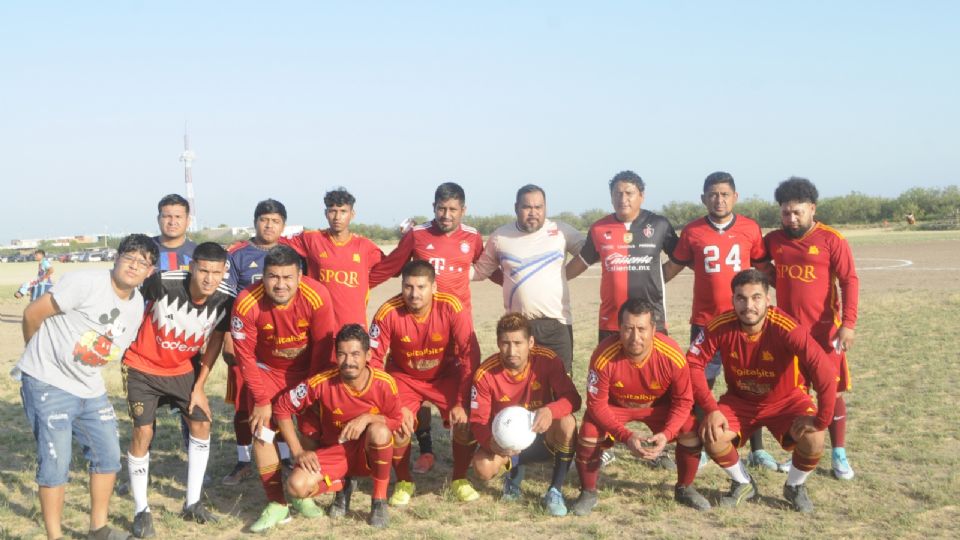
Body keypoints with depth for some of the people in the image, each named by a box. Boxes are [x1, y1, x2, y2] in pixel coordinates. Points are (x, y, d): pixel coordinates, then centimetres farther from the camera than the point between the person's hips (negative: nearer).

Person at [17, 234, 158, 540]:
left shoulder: (138, 305, 6)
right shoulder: (87, 282, -18)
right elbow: (32, 314, -13)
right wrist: (41, 356, 3)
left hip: (90, 389, 8)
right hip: (48, 384, -8)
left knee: (108, 455, 11)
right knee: (56, 463, -6)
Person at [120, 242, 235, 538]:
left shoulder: (225, 299, -20)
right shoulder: (162, 283, -31)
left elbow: (216, 340, -3)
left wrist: (199, 386, -2)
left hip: (181, 369, 4)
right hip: (142, 367, -4)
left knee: (202, 423, 2)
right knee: (143, 432, -8)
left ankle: (193, 503, 17)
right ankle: (141, 511, 7)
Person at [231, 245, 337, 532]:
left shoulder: (317, 297, -29)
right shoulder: (247, 303, -28)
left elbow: (323, 350, -16)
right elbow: (246, 356, -15)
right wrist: (261, 399, -12)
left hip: (308, 371, 0)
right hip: (267, 371, 0)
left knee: (314, 430, -1)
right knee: (261, 432, -7)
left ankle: (305, 495, 20)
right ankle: (276, 503, 7)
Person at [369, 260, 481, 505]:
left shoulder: (451, 308, -26)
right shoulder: (388, 313, -25)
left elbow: (470, 355, -21)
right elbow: (374, 361, -18)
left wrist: (462, 402, -22)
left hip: (446, 376, 0)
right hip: (404, 377, 0)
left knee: (466, 423, -19)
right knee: (397, 428, -22)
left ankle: (460, 479, 9)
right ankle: (404, 482, 7)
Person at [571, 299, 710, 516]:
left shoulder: (672, 356, -31)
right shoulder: (604, 356, -34)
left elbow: (683, 401, -16)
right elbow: (597, 403, -25)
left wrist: (666, 434, -32)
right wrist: (626, 436, -36)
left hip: (658, 405, 1)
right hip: (614, 405, -1)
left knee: (691, 431, -20)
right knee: (589, 434, -26)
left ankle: (684, 489, 8)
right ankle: (588, 493, 1)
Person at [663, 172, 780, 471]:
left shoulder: (751, 229, -1)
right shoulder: (692, 232, -2)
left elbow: (764, 268, 9)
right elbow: (673, 267, 9)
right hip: (705, 322, 0)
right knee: (701, 385, 6)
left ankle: (757, 450, 18)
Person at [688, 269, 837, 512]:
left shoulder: (787, 329, -31)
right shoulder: (720, 326, -23)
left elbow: (825, 371, -35)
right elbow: (693, 363, -17)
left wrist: (821, 420, -32)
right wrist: (711, 409, -22)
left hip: (785, 400, -2)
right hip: (739, 400, 2)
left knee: (813, 439, -27)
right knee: (710, 435, -23)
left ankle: (794, 487, 8)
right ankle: (743, 484, 8)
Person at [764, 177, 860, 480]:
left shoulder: (831, 240, -9)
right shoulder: (773, 241, 4)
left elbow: (849, 281, -12)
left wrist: (848, 323, -20)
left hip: (824, 331, -4)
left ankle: (839, 454, 14)